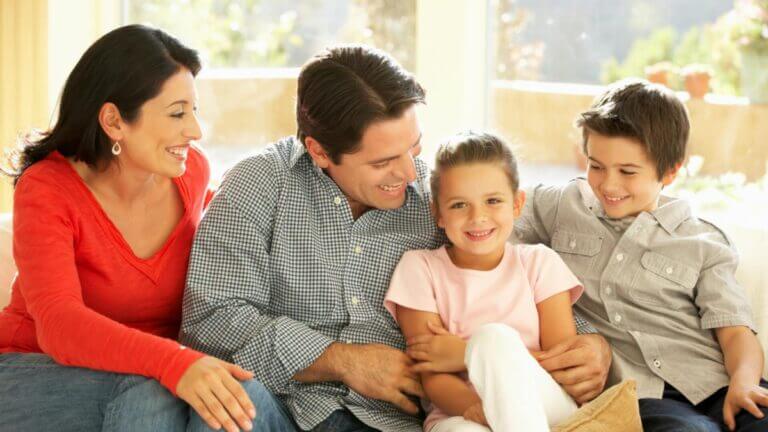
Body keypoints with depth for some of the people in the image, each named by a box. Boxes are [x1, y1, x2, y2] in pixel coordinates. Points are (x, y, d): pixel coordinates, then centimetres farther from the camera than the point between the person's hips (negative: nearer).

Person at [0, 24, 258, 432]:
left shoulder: (191, 171, -1)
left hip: (154, 379, 4)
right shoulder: (46, 189, -16)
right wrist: (173, 363, -47)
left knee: (157, 397, -34)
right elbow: (60, 325, -32)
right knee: (148, 390, -36)